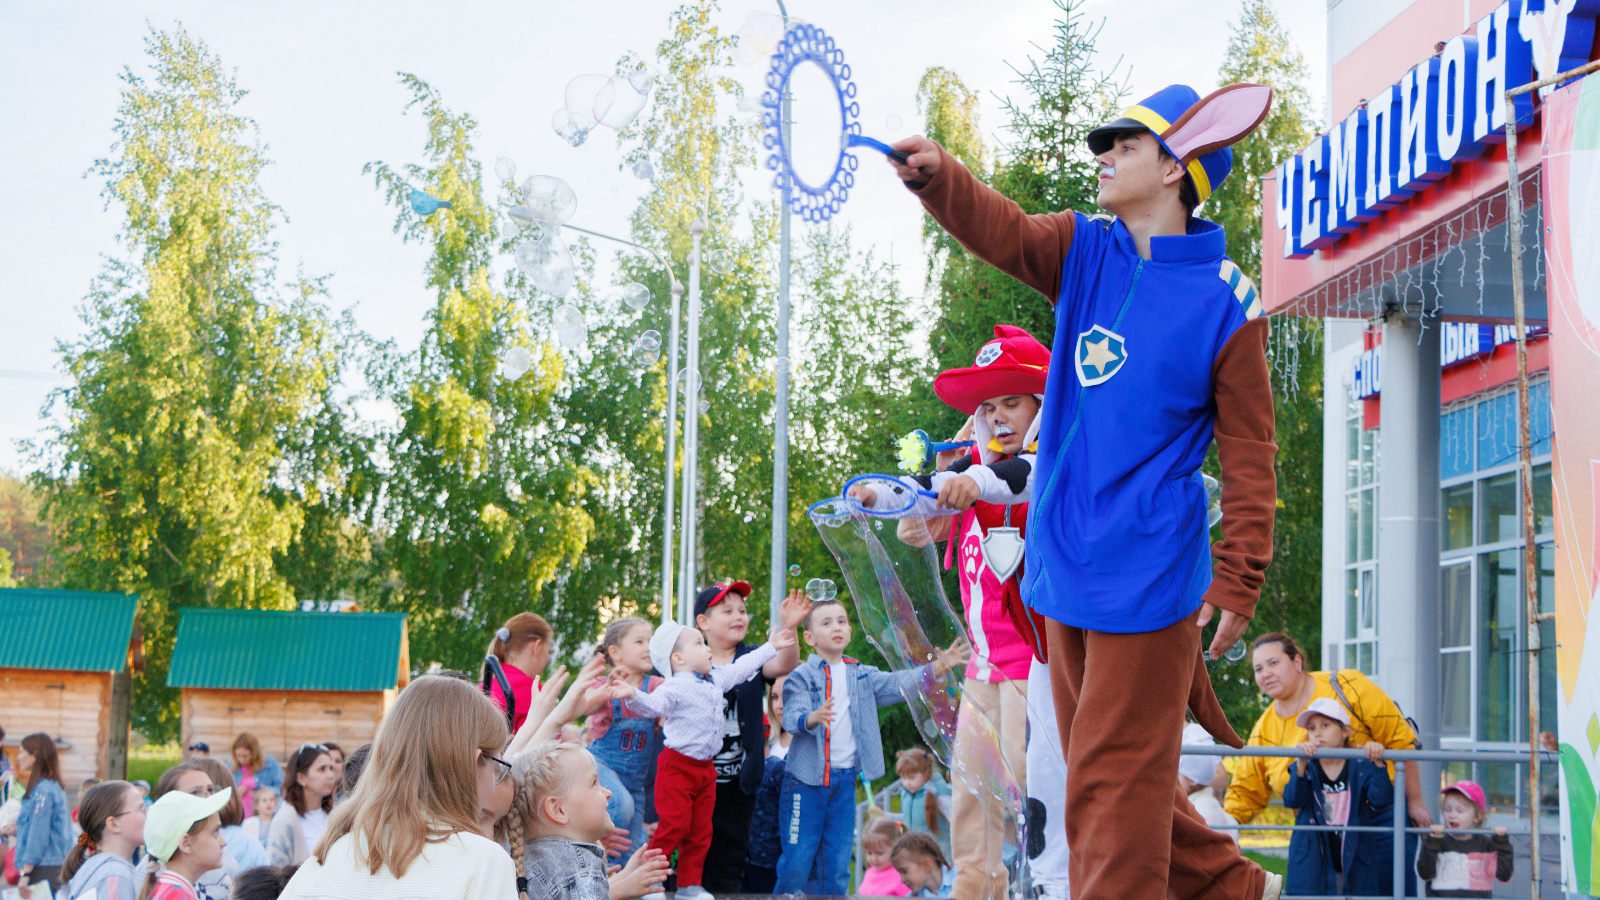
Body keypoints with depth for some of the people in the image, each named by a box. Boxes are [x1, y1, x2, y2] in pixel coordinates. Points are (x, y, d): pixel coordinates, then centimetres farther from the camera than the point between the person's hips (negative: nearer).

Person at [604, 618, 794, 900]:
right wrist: (633, 695, -53)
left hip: (705, 768, 8)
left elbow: (742, 668, 27)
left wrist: (771, 646, 35)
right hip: (677, 767, -8)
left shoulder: (716, 680, 12)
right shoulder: (675, 687, -15)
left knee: (700, 830, 10)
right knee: (674, 826, -11)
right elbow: (654, 704, -32)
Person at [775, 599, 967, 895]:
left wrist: (939, 667, -9)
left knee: (836, 866, 7)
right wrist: (812, 718, -40)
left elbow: (898, 684, 3)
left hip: (845, 779, 5)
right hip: (806, 780, -5)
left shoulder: (862, 676, 12)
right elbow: (791, 717, -17)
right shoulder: (801, 676, -4)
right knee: (797, 863, -6)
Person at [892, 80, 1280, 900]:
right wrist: (938, 177, -31)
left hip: (1146, 577, -7)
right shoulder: (1084, 251, 8)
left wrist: (1237, 583, -10)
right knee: (1107, 770, 16)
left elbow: (1250, 453, -7)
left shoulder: (1224, 301, -8)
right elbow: (1003, 233, -10)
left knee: (1114, 780, -4)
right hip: (1064, 569, 7)